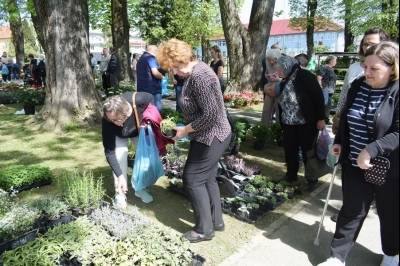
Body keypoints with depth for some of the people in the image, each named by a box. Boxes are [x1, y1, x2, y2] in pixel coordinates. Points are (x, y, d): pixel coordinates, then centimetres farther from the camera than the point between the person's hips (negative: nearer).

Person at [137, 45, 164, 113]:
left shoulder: (141, 58, 20)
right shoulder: (151, 58, -9)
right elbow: (155, 72, -21)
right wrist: (162, 76, -4)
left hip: (141, 88, 9)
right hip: (152, 89, -9)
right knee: (156, 109, -5)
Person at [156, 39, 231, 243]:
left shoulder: (199, 77, -24)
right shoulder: (194, 72, 9)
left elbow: (210, 114, -28)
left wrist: (185, 130, -17)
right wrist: (186, 127, 7)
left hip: (211, 137, -10)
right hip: (210, 135, 10)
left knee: (193, 180, 0)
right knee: (208, 178, 18)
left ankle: (204, 229, 15)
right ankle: (216, 221, 32)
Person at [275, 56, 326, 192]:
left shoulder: (304, 76, -13)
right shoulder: (285, 81, 9)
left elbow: (318, 96, -15)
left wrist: (320, 118, -15)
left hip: (307, 123, -6)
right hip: (289, 124, 7)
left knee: (308, 151, 5)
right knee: (289, 150, 13)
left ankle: (312, 179, 21)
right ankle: (291, 174, 32)